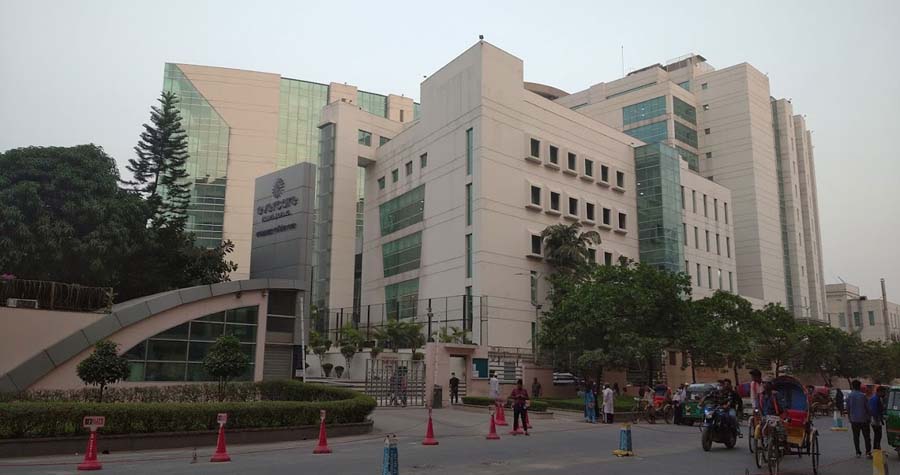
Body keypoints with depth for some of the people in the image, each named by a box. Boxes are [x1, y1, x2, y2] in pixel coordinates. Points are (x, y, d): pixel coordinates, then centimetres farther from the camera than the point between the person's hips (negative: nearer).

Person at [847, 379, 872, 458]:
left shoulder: (849, 396, -2)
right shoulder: (863, 395, -9)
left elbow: (848, 408, 4)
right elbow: (867, 407, -5)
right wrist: (869, 417, 9)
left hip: (854, 420, 1)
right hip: (863, 419, -1)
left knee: (856, 437, 7)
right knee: (866, 436, 7)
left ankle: (858, 452, 6)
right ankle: (868, 452, 3)